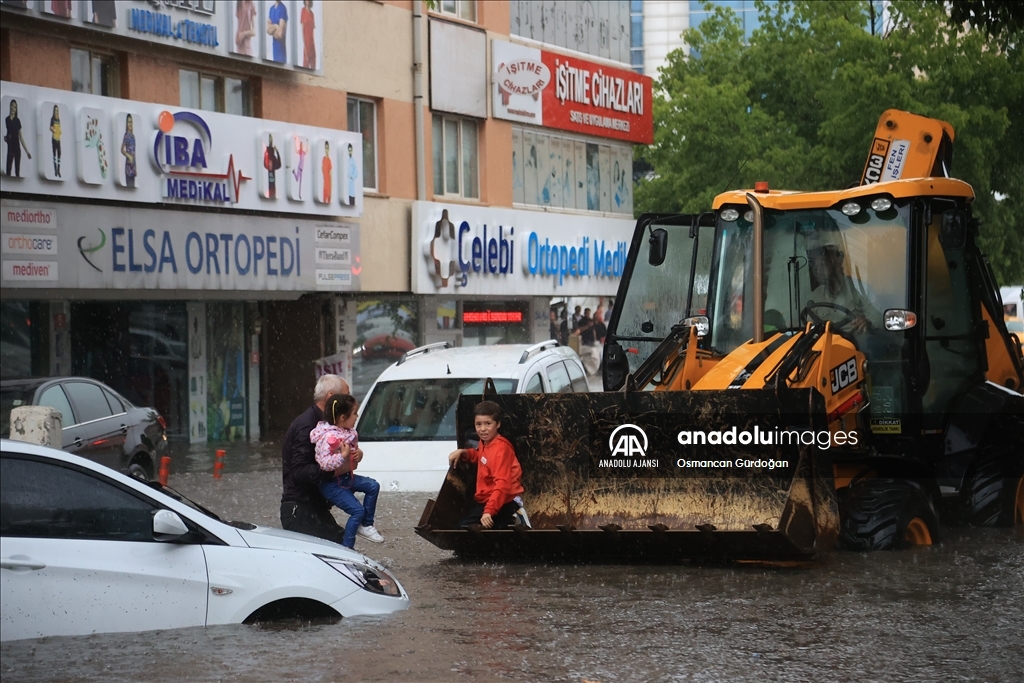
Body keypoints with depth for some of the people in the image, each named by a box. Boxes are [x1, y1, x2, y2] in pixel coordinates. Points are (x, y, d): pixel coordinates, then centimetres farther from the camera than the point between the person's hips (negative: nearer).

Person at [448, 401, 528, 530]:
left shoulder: (500, 449, -23)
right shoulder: (485, 442, 8)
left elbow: (502, 484, -33)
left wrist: (489, 511, -43)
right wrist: (462, 452, 14)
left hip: (503, 502, -10)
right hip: (488, 499, 10)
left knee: (465, 527, -20)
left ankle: (511, 522, -9)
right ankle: (512, 519, 12)